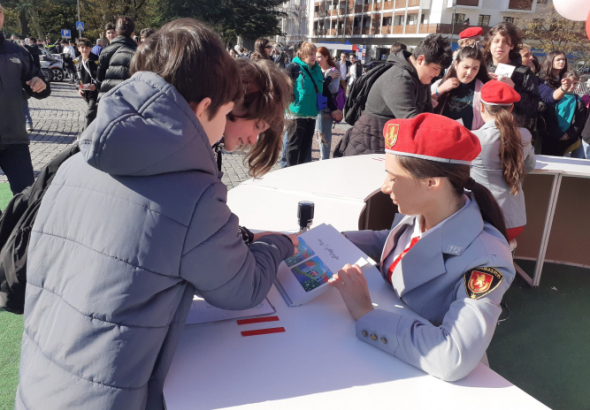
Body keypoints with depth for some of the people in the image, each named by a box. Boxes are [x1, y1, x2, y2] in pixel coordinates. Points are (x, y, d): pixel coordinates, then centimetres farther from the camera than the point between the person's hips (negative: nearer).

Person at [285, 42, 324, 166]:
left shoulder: (317, 69, 13)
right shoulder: (294, 67, -7)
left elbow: (321, 89, 23)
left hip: (312, 113, 7)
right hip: (297, 113, -7)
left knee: (306, 144, 13)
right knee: (294, 144, 2)